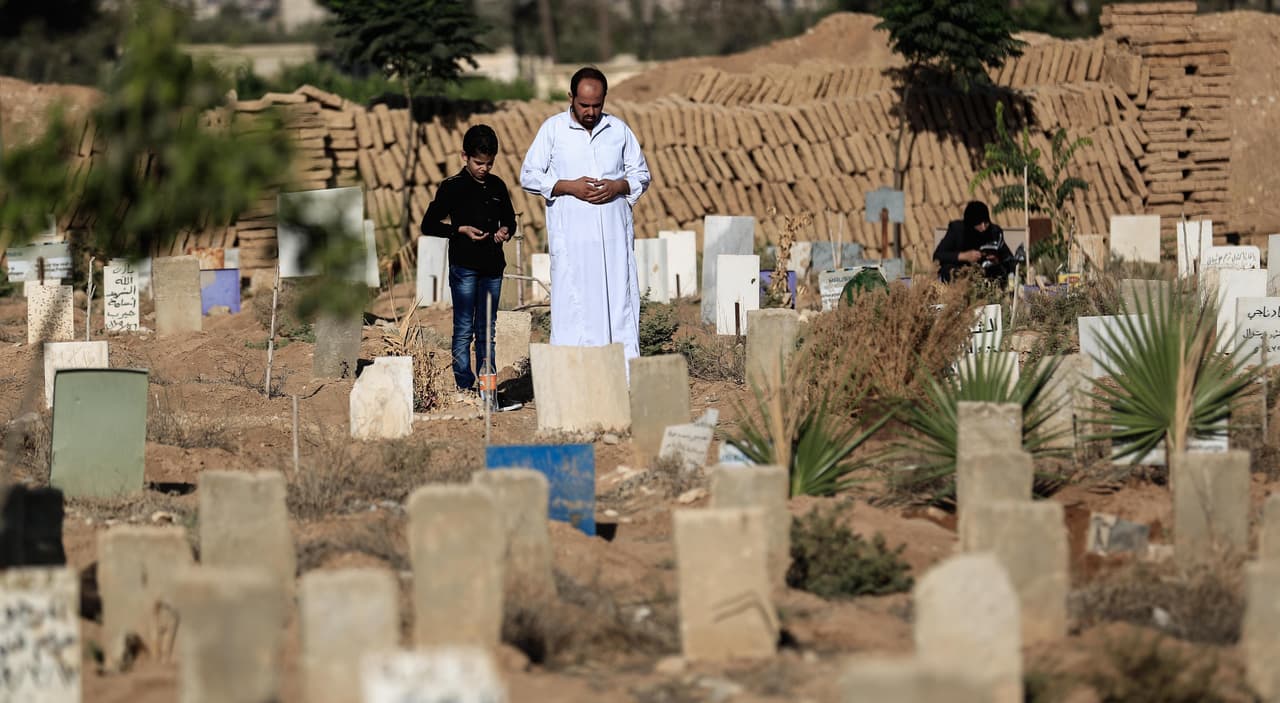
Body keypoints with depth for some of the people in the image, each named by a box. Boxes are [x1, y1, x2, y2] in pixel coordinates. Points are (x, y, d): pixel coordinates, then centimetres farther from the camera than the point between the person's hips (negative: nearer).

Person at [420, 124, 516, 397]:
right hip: (464, 267, -5)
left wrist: (505, 230, -1)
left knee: (487, 330, 9)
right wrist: (461, 230, -14)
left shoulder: (497, 187, 9)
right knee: (464, 329, -2)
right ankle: (464, 385, 0)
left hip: (492, 267, 5)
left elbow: (509, 218, 22)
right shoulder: (452, 187, -5)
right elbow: (429, 224, -3)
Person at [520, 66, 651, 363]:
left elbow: (641, 173, 16)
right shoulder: (553, 129, 3)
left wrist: (617, 186, -5)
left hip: (614, 233, 2)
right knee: (573, 305, -5)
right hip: (571, 236, -2)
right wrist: (569, 186, -10)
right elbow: (529, 176, 3)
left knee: (620, 300, -1)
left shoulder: (619, 130, 10)